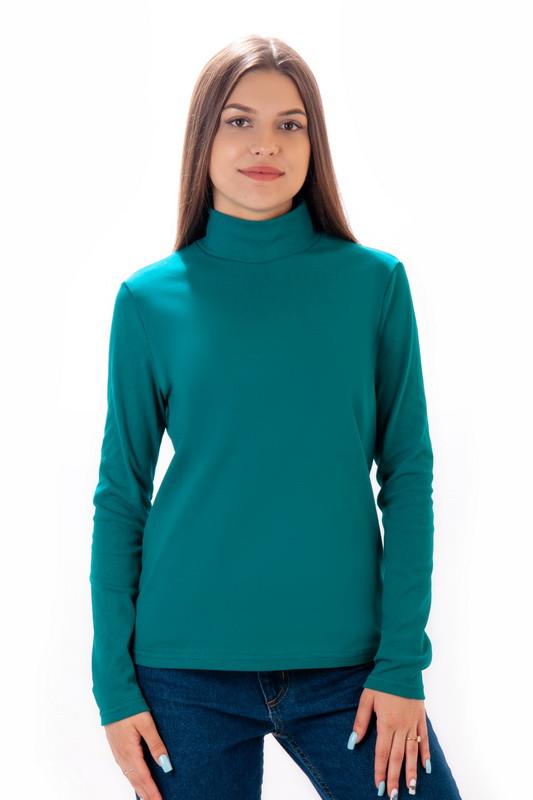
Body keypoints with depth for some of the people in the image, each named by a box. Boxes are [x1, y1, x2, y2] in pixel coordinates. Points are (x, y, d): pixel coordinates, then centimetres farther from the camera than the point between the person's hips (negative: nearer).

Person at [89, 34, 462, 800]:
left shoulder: (375, 283, 1)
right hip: (187, 667, 0)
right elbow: (121, 495, 2)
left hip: (348, 661, 1)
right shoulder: (150, 299, 0)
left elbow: (407, 473, 0)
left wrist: (403, 659, -5)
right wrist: (114, 683, -1)